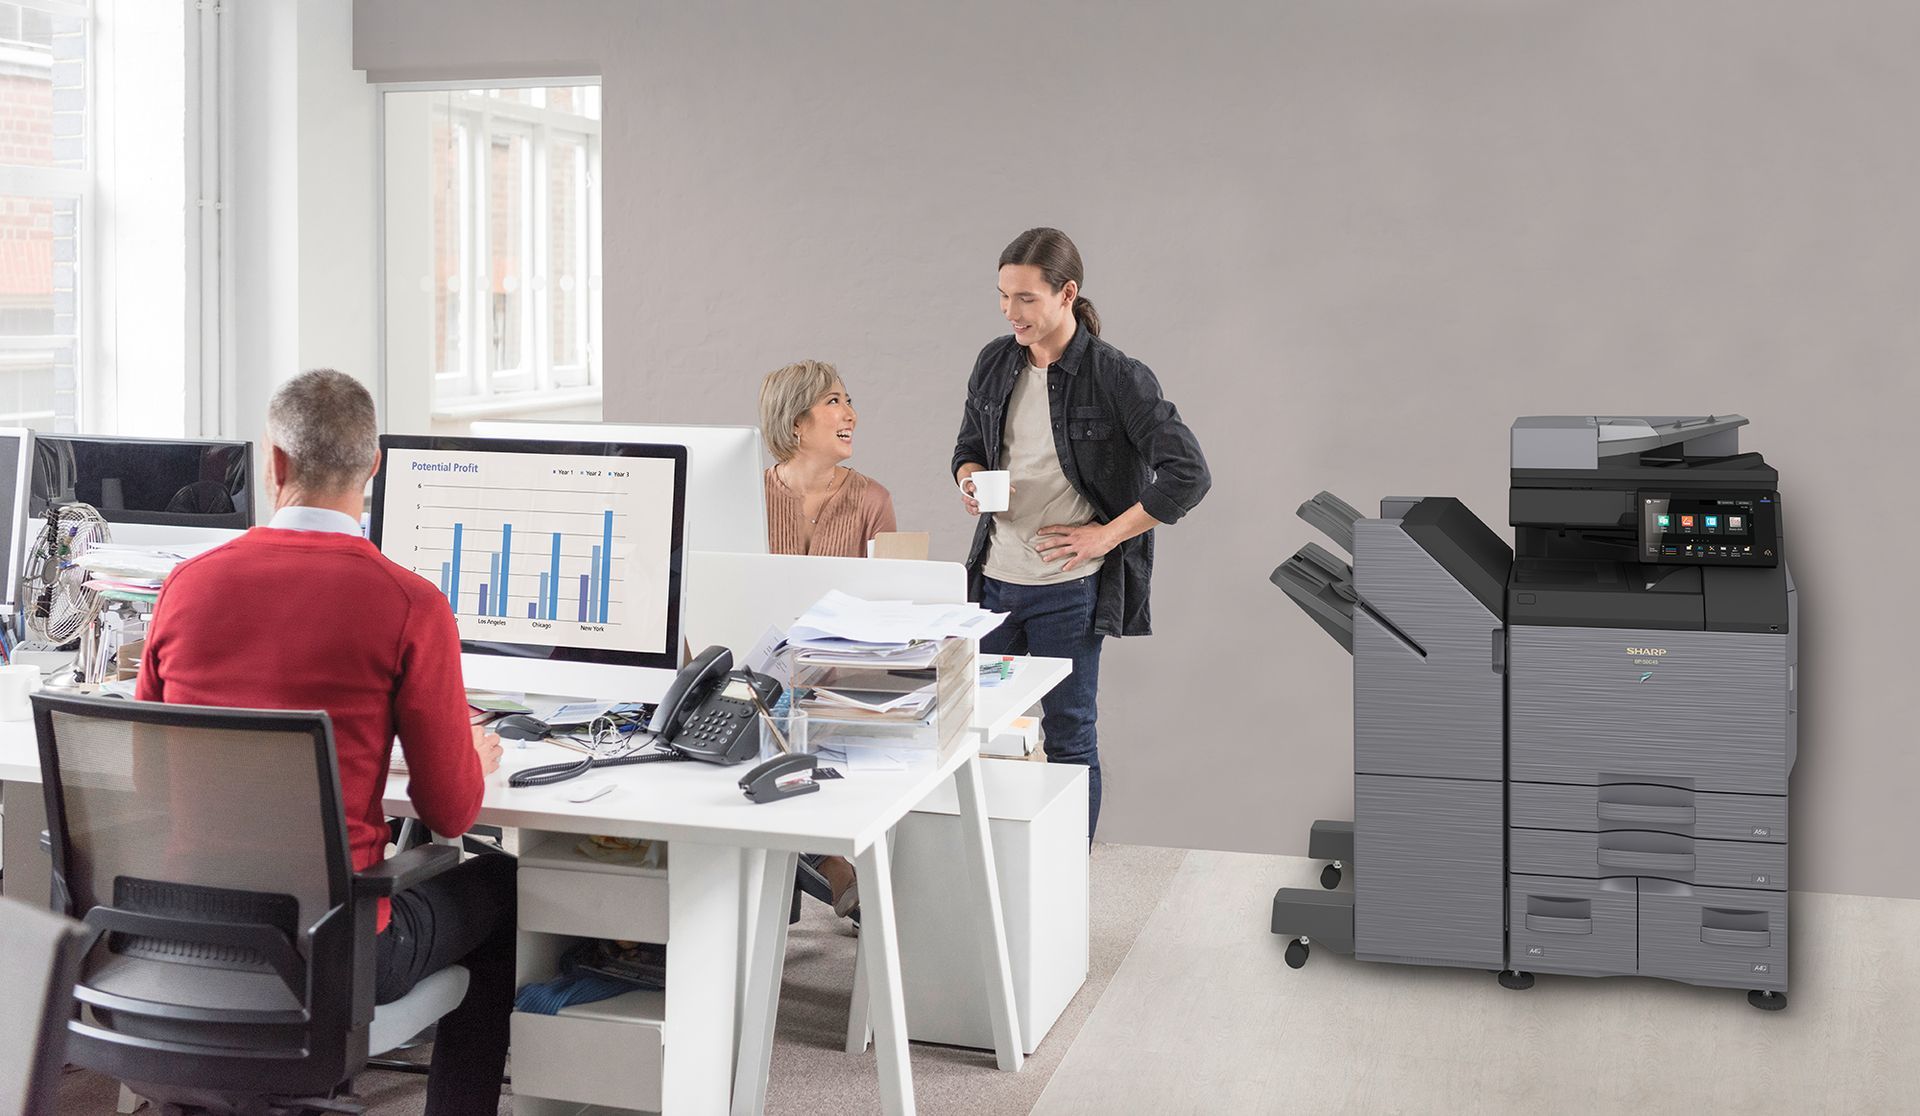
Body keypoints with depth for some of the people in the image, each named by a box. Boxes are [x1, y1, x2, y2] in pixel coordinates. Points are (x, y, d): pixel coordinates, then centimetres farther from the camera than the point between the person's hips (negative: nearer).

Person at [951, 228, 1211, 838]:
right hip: (994, 577, 5)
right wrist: (970, 482, -4)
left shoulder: (1117, 377, -12)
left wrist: (1106, 535, -13)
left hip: (1068, 589, -5)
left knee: (1068, 732, 7)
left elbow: (1187, 475, -14)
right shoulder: (994, 363, 4)